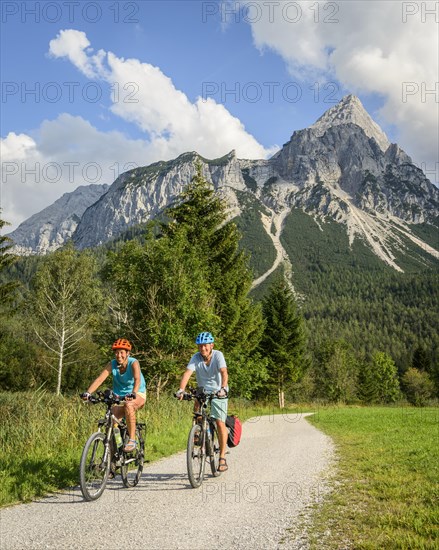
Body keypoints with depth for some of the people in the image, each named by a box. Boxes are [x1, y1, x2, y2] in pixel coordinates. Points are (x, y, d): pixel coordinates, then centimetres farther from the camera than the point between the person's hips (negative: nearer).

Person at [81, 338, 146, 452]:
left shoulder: (133, 363, -19)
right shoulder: (112, 364, -9)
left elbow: (137, 379, -36)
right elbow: (100, 379, -21)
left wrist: (133, 393, -55)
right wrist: (88, 392, -37)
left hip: (138, 395, -4)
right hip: (119, 396, 4)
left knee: (128, 405, -36)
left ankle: (132, 440, -27)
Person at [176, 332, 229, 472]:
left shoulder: (218, 355, -19)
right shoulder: (196, 357, -13)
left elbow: (224, 373, -32)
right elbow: (187, 373, -25)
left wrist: (223, 389, -50)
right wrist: (181, 389, -42)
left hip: (218, 392, -3)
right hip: (203, 391, 3)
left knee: (220, 422, -12)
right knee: (197, 407, -25)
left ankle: (222, 458, -4)